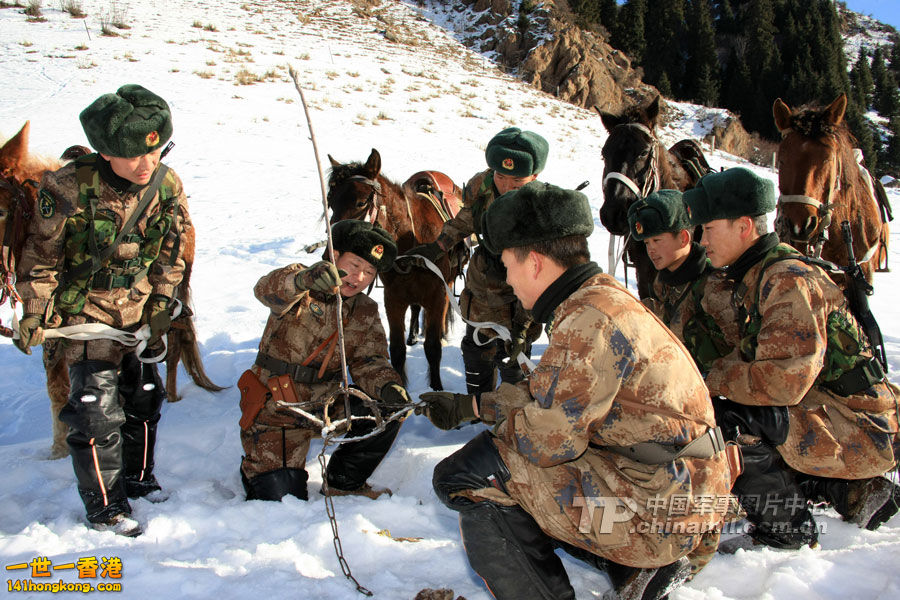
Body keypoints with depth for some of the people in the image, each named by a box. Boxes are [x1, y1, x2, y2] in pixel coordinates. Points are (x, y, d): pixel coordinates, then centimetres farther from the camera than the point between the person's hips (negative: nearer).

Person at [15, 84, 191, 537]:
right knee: (96, 409, -6)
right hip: (86, 311, -4)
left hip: (140, 312, 5)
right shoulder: (68, 188, -22)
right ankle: (104, 505, 13)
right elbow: (42, 253, -9)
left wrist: (162, 306, 3)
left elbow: (171, 255, 3)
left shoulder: (167, 186, -10)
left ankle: (137, 477, 38)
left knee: (143, 398, 15)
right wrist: (34, 312, -6)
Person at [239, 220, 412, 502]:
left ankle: (343, 482, 8)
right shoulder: (299, 288, -11)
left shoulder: (366, 313, 5)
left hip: (324, 405, 5)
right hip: (274, 413, -5)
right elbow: (267, 291, -34)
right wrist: (303, 280, -58)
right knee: (282, 500, -11)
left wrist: (387, 385, -26)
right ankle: (255, 468, 25)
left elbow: (369, 362, -2)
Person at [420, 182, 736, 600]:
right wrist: (468, 405, 21)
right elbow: (552, 397, 18)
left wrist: (488, 410, 0)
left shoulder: (589, 319, -22)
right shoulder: (603, 296, 10)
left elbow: (548, 440, -20)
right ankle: (638, 565, 16)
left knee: (464, 478, -12)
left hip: (658, 509, -10)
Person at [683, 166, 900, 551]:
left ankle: (785, 533, -3)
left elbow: (785, 381, -29)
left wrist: (713, 381, -17)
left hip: (861, 430, -10)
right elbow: (749, 356, 9)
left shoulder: (789, 280, -22)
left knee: (725, 421, -25)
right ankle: (853, 493, 18)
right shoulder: (752, 278, 8)